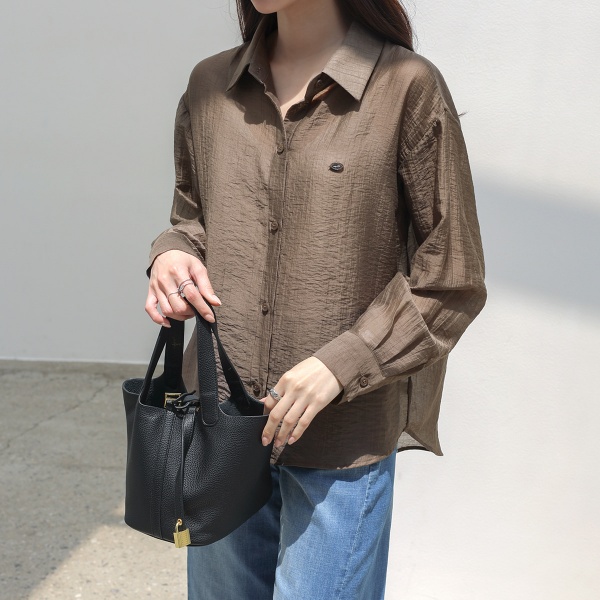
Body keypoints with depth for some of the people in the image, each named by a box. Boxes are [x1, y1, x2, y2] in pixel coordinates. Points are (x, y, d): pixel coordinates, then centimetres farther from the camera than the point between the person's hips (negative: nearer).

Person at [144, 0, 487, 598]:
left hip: (341, 448, -4)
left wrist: (340, 364, -16)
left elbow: (452, 284, -7)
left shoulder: (408, 88, -9)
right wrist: (171, 256, -4)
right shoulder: (210, 85, 5)